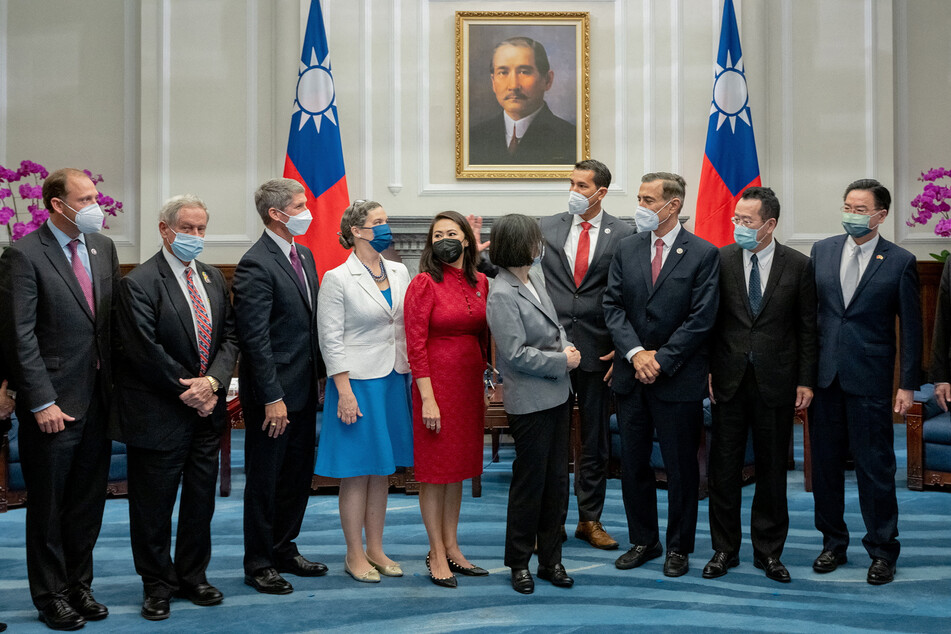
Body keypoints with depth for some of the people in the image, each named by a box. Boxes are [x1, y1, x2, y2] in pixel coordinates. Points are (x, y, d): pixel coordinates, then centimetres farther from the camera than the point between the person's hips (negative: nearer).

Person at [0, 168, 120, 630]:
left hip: (98, 397, 6)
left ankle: (79, 585, 30)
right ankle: (50, 596, 22)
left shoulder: (103, 246, 8)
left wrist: (117, 381, 5)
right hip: (55, 403, -6)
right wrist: (41, 402, -16)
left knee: (88, 501, 15)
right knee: (49, 505, 7)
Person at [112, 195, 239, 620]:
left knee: (201, 498, 14)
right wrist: (188, 390, -13)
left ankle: (192, 576, 29)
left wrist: (212, 382, -10)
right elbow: (144, 350, -16)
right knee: (154, 504, 5)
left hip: (206, 409, 6)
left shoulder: (214, 279, 10)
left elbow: (229, 337, 7)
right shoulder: (139, 283, -11)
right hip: (159, 414, -6)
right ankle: (157, 585, 21)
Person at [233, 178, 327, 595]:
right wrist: (273, 397, -21)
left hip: (304, 388, 9)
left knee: (298, 474, 17)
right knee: (264, 479, 4)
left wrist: (318, 373, 10)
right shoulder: (255, 266, -16)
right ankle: (259, 564, 17)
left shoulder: (304, 255, 12)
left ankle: (284, 549, 31)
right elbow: (255, 338, -19)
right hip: (274, 392, -9)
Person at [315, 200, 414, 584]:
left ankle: (376, 549, 23)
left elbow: (409, 327, 12)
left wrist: (410, 378, 6)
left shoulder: (399, 273, 8)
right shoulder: (338, 279, -8)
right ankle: (355, 555, 14)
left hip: (394, 380, 6)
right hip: (358, 381, -6)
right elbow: (331, 340, -10)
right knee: (357, 472, 2)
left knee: (381, 471, 12)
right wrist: (344, 391, -15)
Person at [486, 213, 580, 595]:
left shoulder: (535, 276, 7)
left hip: (556, 394, 8)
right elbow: (516, 354, -21)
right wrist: (561, 361, -14)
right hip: (529, 402, -8)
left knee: (557, 478, 13)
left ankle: (550, 559, 24)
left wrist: (567, 348, 2)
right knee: (530, 481, 3)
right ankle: (519, 563, 19)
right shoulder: (502, 295, -18)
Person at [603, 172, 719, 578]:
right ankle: (643, 541, 26)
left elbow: (701, 319, -10)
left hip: (679, 380, -4)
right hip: (631, 376, 4)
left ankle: (679, 547, 21)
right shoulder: (626, 250, 7)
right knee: (633, 464, 11)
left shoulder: (703, 254, -5)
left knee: (681, 466, 6)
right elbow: (613, 306, 3)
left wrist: (661, 359, -14)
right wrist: (635, 353, -11)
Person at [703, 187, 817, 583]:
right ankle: (724, 549, 19)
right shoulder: (720, 260, 0)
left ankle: (769, 551, 22)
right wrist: (707, 370, -3)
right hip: (729, 381, 1)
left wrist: (806, 381, -1)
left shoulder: (798, 266, -1)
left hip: (776, 383, 0)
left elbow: (807, 328, 2)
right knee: (724, 467, 5)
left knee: (772, 469, 8)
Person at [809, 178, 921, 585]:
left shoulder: (900, 262, -2)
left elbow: (910, 327, -1)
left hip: (869, 380, -3)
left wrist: (907, 384, -5)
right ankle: (833, 543, 25)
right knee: (825, 462, 10)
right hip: (823, 375, 3)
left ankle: (882, 550, 17)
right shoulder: (822, 251, 7)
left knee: (875, 466, 2)